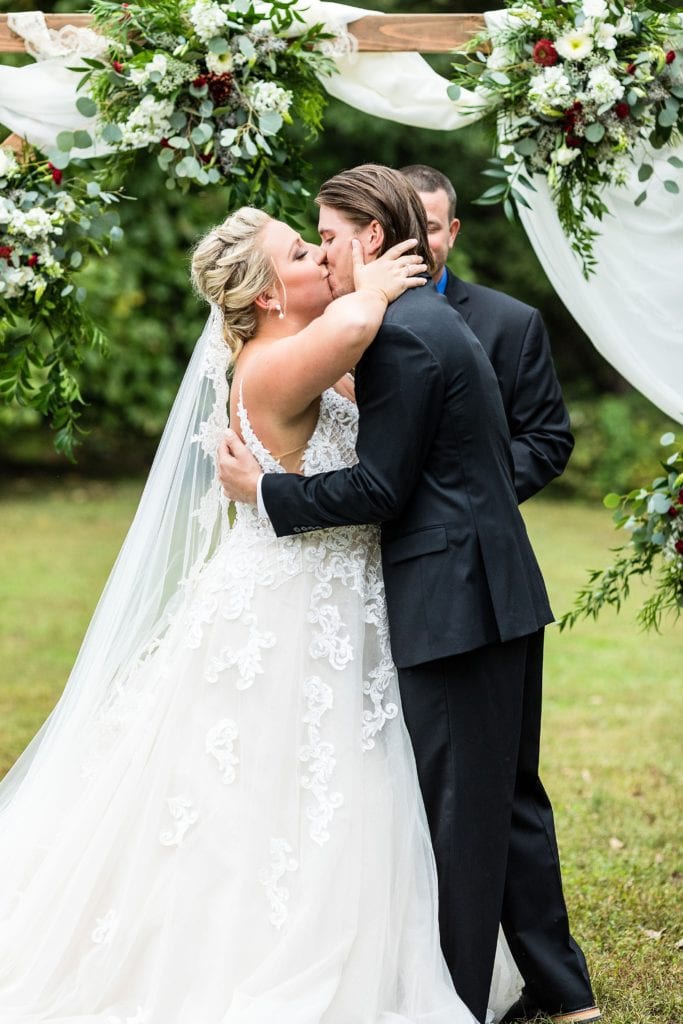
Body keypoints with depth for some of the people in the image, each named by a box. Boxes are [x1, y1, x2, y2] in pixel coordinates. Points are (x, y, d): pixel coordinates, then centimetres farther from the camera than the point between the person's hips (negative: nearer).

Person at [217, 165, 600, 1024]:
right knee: (508, 795, 15)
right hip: (499, 592, 10)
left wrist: (263, 490, -9)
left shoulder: (400, 334, -15)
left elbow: (380, 489, -16)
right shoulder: (433, 319, 16)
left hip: (455, 600, -10)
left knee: (460, 809, -2)